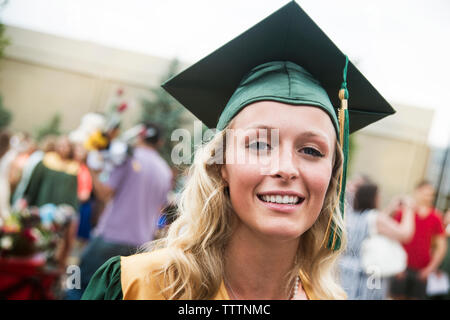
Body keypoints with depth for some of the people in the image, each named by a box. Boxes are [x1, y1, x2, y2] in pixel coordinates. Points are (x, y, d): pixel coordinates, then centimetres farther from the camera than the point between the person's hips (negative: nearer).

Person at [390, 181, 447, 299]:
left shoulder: (435, 217, 1)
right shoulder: (402, 213, -4)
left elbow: (441, 245, 5)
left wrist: (431, 267, -2)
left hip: (422, 270, 2)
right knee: (398, 296, 3)